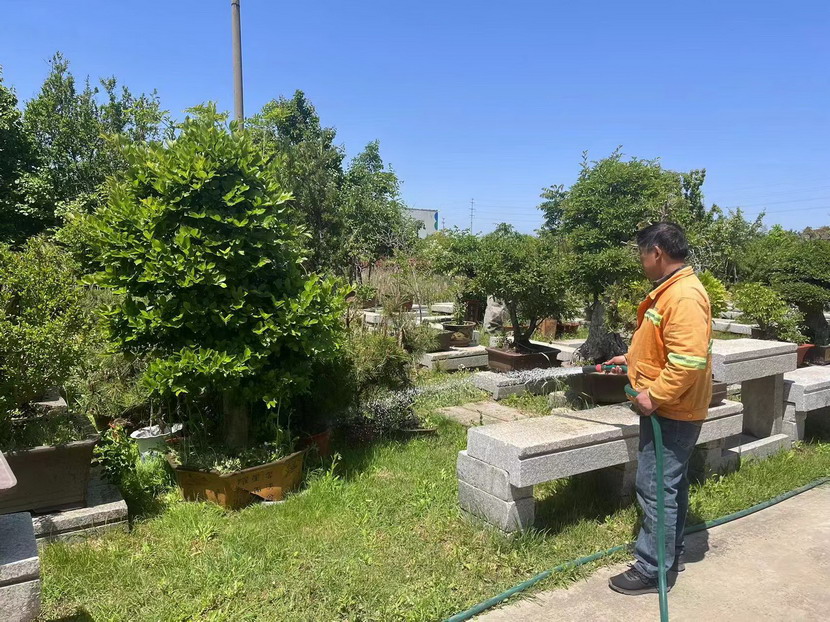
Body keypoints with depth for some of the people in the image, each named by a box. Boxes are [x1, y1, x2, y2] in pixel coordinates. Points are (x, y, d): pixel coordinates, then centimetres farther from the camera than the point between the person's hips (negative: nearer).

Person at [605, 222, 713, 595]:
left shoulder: (684, 296, -23)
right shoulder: (671, 290, 11)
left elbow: (689, 360, -30)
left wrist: (654, 396, -24)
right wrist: (631, 358, 22)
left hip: (671, 414, -11)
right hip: (669, 410, 11)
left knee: (657, 489, -2)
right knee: (670, 485, 20)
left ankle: (652, 570, 10)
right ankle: (671, 553, 34)